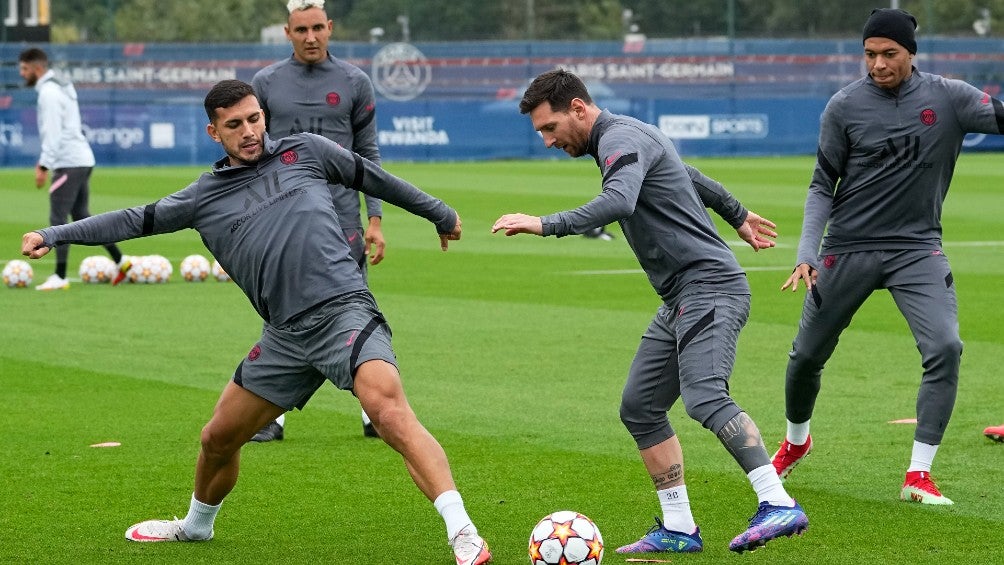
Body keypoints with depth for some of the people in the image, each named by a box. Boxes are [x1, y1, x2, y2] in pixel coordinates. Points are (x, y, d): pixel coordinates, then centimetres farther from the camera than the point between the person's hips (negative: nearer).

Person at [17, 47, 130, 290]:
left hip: (68, 163, -10)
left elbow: (52, 133, -19)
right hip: (82, 159, 10)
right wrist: (45, 160, 23)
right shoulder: (63, 87, 18)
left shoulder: (49, 93, -13)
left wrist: (44, 166, -20)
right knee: (82, 216, 15)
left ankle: (60, 277, -8)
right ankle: (120, 261, 14)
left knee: (58, 219, -7)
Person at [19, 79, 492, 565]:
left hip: (344, 311, -4)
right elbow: (136, 220, 17)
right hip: (285, 337, 4)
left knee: (386, 408, -28)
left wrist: (440, 214, 31)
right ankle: (196, 525, 45)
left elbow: (373, 178, 20)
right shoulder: (204, 197, 14)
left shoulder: (305, 152, 9)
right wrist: (53, 235, 12)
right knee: (218, 439, 13)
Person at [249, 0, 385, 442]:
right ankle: (273, 416, 7)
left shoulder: (353, 83, 5)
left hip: (341, 218, 0)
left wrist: (375, 219, 1)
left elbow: (368, 155, 7)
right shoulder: (266, 83, 6)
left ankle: (374, 413, 7)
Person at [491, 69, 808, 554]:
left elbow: (619, 203, -33)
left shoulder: (620, 139, -12)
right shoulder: (629, 136, 20)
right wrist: (738, 216, 49)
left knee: (705, 397, -26)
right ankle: (678, 529, 8)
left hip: (708, 287, -11)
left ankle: (778, 505, -32)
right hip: (681, 300, 11)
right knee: (640, 406, 7)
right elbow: (692, 178, 35)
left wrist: (545, 225, -37)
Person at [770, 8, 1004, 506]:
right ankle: (795, 442, 39)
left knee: (945, 347, -20)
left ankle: (918, 475, -13)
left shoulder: (948, 97, -4)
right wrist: (807, 251, -11)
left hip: (917, 248, 0)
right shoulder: (844, 107, -5)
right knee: (807, 354, 8)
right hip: (848, 248, 0)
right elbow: (823, 185, 0)